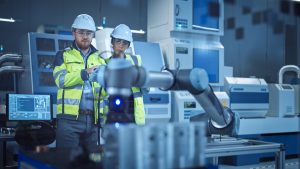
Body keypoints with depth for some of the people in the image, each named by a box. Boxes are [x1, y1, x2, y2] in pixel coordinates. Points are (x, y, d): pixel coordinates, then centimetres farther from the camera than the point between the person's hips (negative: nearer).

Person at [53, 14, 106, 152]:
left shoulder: (100, 59, 16)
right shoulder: (63, 55, 8)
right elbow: (61, 80, -10)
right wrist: (85, 73, -21)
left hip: (93, 119, 3)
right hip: (70, 118, -3)